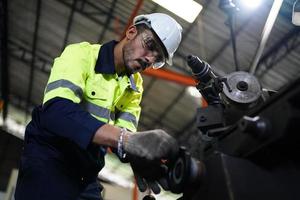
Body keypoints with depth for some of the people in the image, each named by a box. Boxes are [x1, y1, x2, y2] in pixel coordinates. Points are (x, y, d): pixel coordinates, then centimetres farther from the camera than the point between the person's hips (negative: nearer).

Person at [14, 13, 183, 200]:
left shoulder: (135, 86, 6)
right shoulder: (82, 53, -13)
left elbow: (123, 131, -6)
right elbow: (56, 111, -30)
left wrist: (136, 156, -30)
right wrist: (128, 139, -42)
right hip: (48, 156, -5)